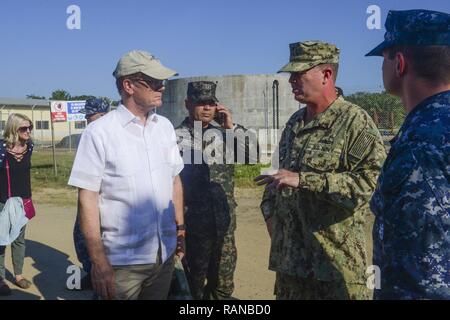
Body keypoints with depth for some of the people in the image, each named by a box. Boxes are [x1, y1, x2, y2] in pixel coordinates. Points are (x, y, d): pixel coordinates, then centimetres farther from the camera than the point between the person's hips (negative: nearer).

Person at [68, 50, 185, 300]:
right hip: (122, 262, -5)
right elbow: (87, 198, -12)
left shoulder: (165, 126, 5)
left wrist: (180, 228, 10)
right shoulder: (100, 132, -11)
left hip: (164, 255, 5)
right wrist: (98, 261, -15)